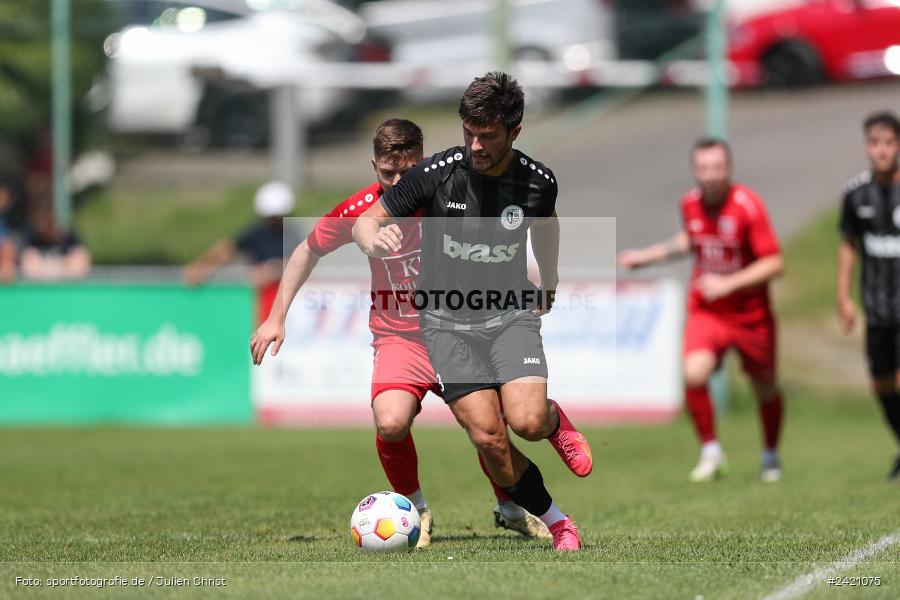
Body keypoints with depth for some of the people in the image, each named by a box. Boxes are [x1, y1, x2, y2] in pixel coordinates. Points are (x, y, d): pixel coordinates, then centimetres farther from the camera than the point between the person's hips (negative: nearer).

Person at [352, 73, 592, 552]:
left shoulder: (538, 181, -7)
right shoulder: (436, 174, -14)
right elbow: (364, 221, -6)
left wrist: (549, 282, 31)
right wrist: (375, 240, -29)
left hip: (510, 312, 1)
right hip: (447, 319, -1)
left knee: (527, 422, -23)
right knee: (489, 438, -16)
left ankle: (555, 421, 15)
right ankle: (557, 524, 4)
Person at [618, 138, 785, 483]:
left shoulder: (748, 205, -18)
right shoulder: (690, 203, -2)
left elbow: (774, 264, -19)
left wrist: (728, 284, -25)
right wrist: (649, 256, 16)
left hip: (751, 314, -2)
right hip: (706, 311, 3)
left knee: (765, 388, 11)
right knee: (694, 374, -23)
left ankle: (770, 456, 38)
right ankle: (710, 451, -4)